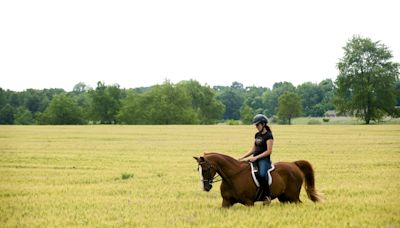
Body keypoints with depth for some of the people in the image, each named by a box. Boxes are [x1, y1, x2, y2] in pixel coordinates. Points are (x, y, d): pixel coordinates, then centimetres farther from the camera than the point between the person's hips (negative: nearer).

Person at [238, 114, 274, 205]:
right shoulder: (257, 135, 17)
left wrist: (256, 157, -17)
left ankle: (268, 196, -22)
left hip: (264, 159, -9)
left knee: (262, 174, -33)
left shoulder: (268, 136, -7)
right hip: (255, 159, 9)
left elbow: (269, 151, -13)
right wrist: (243, 157, 10)